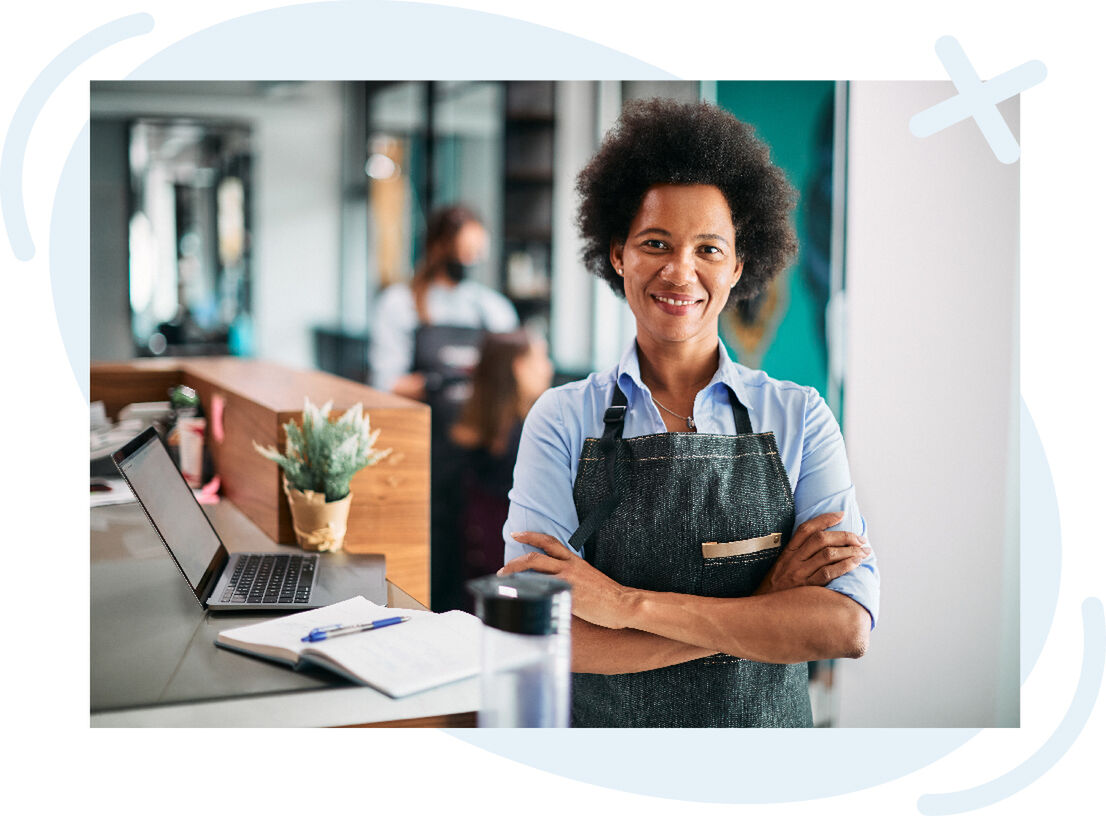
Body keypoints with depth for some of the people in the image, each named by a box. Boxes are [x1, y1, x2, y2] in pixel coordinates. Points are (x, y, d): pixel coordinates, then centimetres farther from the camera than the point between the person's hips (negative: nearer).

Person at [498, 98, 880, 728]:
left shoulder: (799, 417, -5)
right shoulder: (562, 421, -7)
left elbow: (849, 625, -16)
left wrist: (627, 602, -22)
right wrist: (762, 608, -20)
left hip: (767, 722, 1)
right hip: (604, 722, -1)